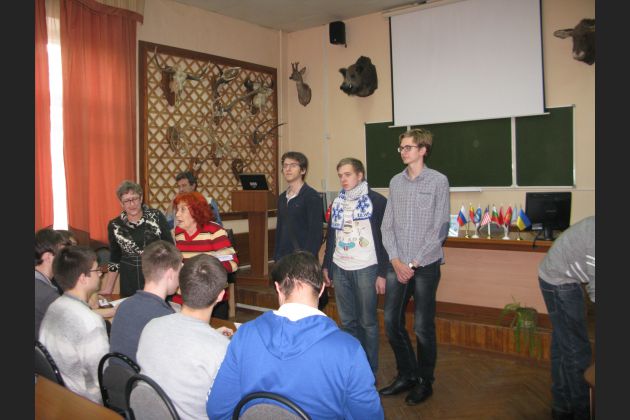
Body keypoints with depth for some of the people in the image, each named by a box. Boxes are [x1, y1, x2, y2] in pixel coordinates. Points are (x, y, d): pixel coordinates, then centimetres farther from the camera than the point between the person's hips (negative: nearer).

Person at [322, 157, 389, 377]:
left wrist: (383, 273, -11)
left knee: (367, 322, 2)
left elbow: (385, 238, -8)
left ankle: (370, 371, 15)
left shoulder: (377, 201, -5)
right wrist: (326, 265, 16)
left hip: (366, 269, -5)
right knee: (347, 322, 11)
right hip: (340, 269, 5)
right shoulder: (337, 202, 12)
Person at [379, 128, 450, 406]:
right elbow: (387, 224, 8)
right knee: (391, 322, 7)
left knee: (423, 327, 2)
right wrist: (395, 260, -4)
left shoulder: (438, 181, -3)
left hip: (425, 265, -4)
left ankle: (425, 382, 22)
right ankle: (407, 375, 27)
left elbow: (440, 228, -7)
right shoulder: (395, 182, 10)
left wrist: (415, 263, -10)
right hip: (397, 265, 5)